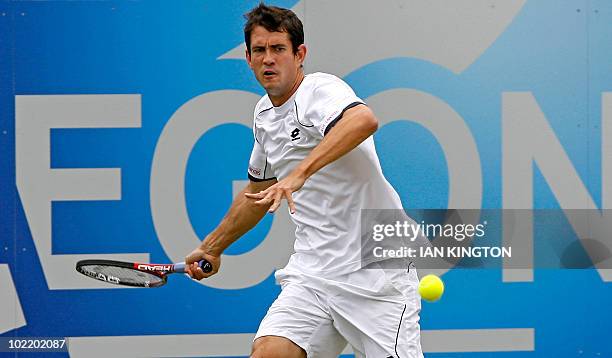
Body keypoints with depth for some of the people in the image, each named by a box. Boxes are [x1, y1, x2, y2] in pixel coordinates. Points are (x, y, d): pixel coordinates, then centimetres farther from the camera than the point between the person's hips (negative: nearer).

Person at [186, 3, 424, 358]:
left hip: (377, 274, -6)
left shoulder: (321, 89, -13)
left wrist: (299, 174, -47)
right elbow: (258, 191, 30)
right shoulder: (264, 114, 13)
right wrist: (212, 247, 34)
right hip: (312, 273, 6)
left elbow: (364, 119, -38)